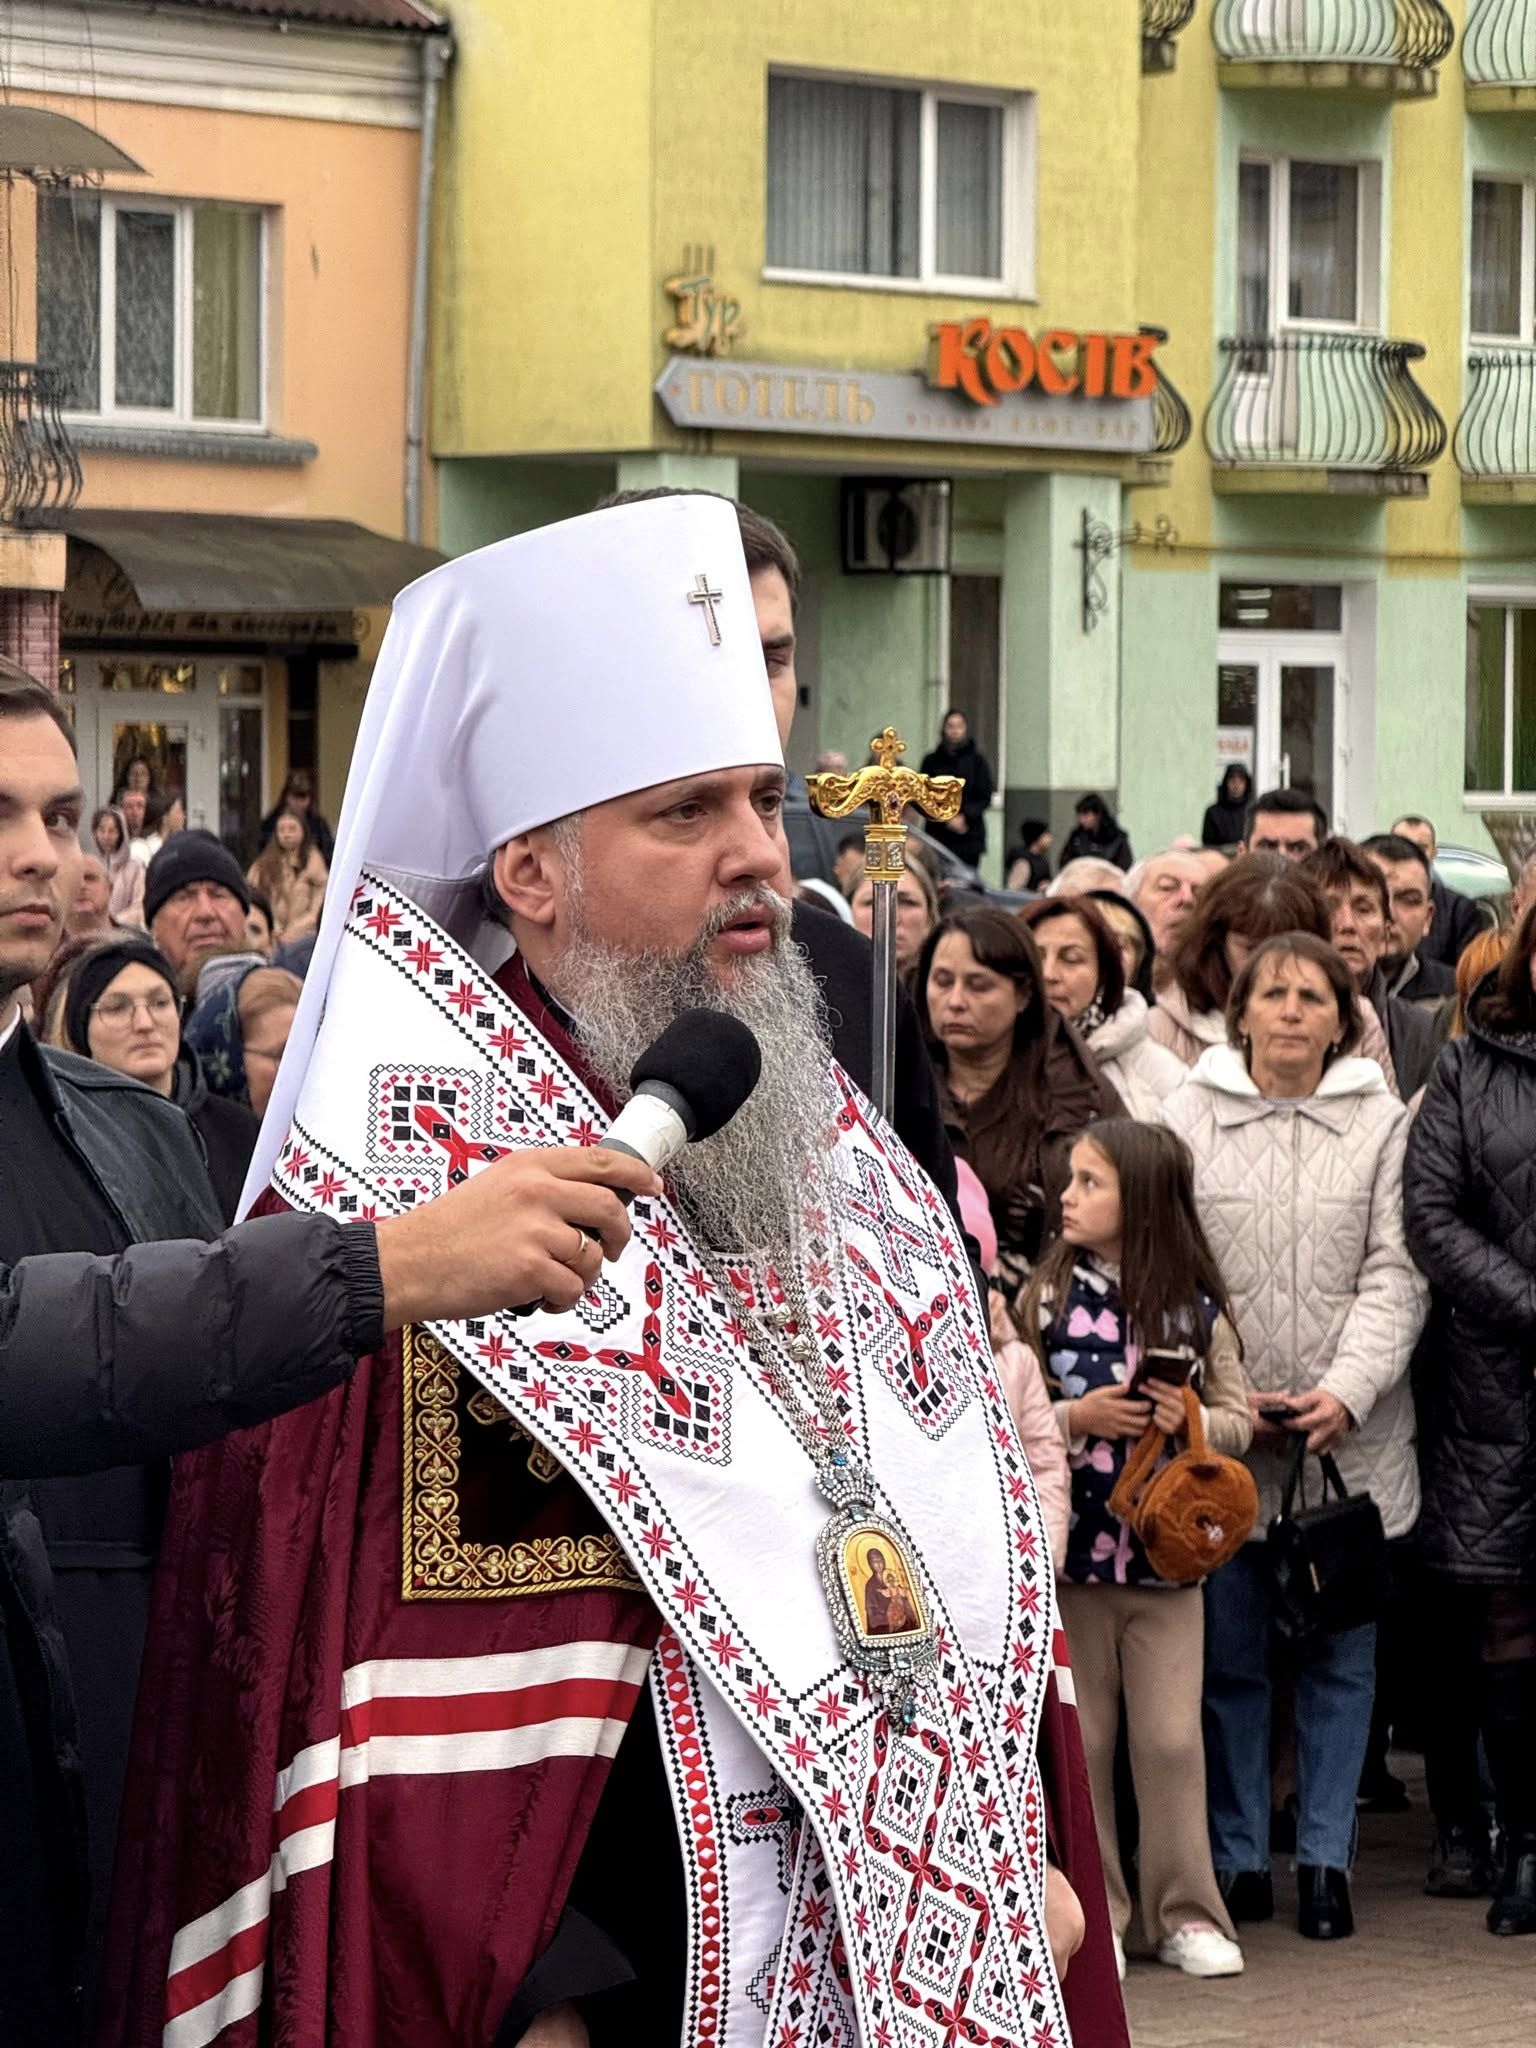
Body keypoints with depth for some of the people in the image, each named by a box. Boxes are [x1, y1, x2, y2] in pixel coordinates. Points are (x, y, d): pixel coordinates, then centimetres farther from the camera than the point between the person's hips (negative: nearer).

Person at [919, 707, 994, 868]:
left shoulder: (977, 760, 6)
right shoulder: (931, 761, 8)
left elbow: (985, 798, 3)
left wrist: (965, 816, -11)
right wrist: (947, 819, -8)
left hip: (969, 837, -1)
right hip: (938, 835, 1)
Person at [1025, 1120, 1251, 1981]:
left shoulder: (1198, 1309, 2)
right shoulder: (1047, 1298, 0)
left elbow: (1239, 1419, 7)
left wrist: (1191, 1421, -13)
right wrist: (1074, 1418, -16)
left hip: (1165, 1553, 0)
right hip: (1071, 1552, 0)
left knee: (1172, 1740, 0)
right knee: (1079, 1741, 6)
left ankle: (1184, 1913, 9)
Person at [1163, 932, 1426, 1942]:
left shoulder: (1382, 1121, 5)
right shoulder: (1189, 1117, 4)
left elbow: (1395, 1274, 1)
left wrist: (1347, 1390, -11)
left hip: (1351, 1437, 0)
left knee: (1340, 1657, 4)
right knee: (1231, 1656, 4)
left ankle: (1327, 1858, 12)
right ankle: (1238, 1859, 13)